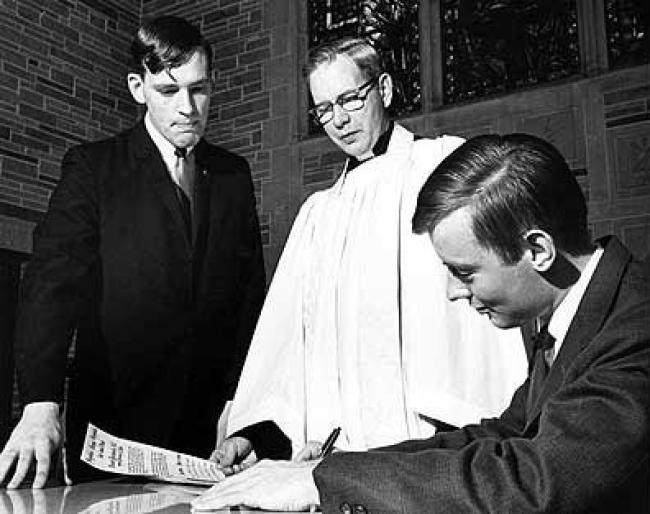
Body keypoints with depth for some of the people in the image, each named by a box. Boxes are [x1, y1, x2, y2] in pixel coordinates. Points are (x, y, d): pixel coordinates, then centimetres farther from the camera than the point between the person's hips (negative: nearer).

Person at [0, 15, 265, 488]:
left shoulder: (234, 175, 10)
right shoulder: (92, 168, 0)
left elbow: (251, 294, 10)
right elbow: (54, 280, -11)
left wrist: (240, 399, -1)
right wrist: (41, 403, -25)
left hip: (210, 424, 3)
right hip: (116, 413, -2)